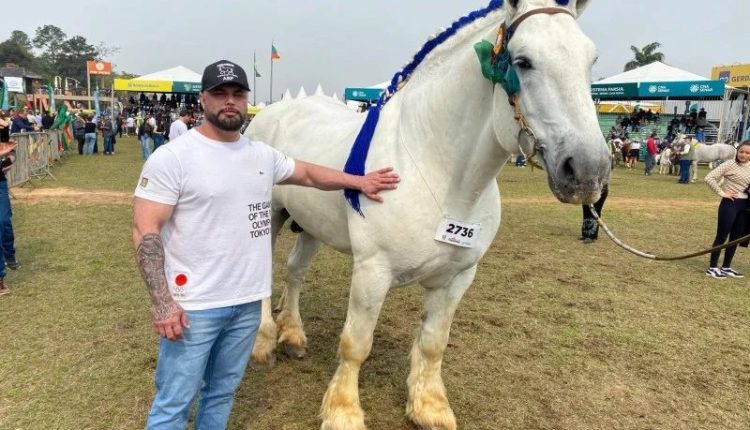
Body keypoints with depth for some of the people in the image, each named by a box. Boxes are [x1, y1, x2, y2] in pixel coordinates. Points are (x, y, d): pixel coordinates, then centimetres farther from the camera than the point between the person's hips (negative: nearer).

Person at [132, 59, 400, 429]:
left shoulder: (263, 155, 6)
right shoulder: (171, 157, -11)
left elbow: (308, 173, 23)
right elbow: (145, 231, -14)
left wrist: (359, 182, 17)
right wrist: (161, 302, -22)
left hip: (248, 302, 6)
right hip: (194, 306, -5)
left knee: (222, 393, 21)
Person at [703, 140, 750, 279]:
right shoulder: (730, 165, -10)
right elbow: (709, 178, -17)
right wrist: (721, 193, -16)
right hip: (730, 204, -6)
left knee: (735, 238, 12)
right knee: (722, 236, -4)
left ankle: (726, 267, 22)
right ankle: (712, 267, 2)